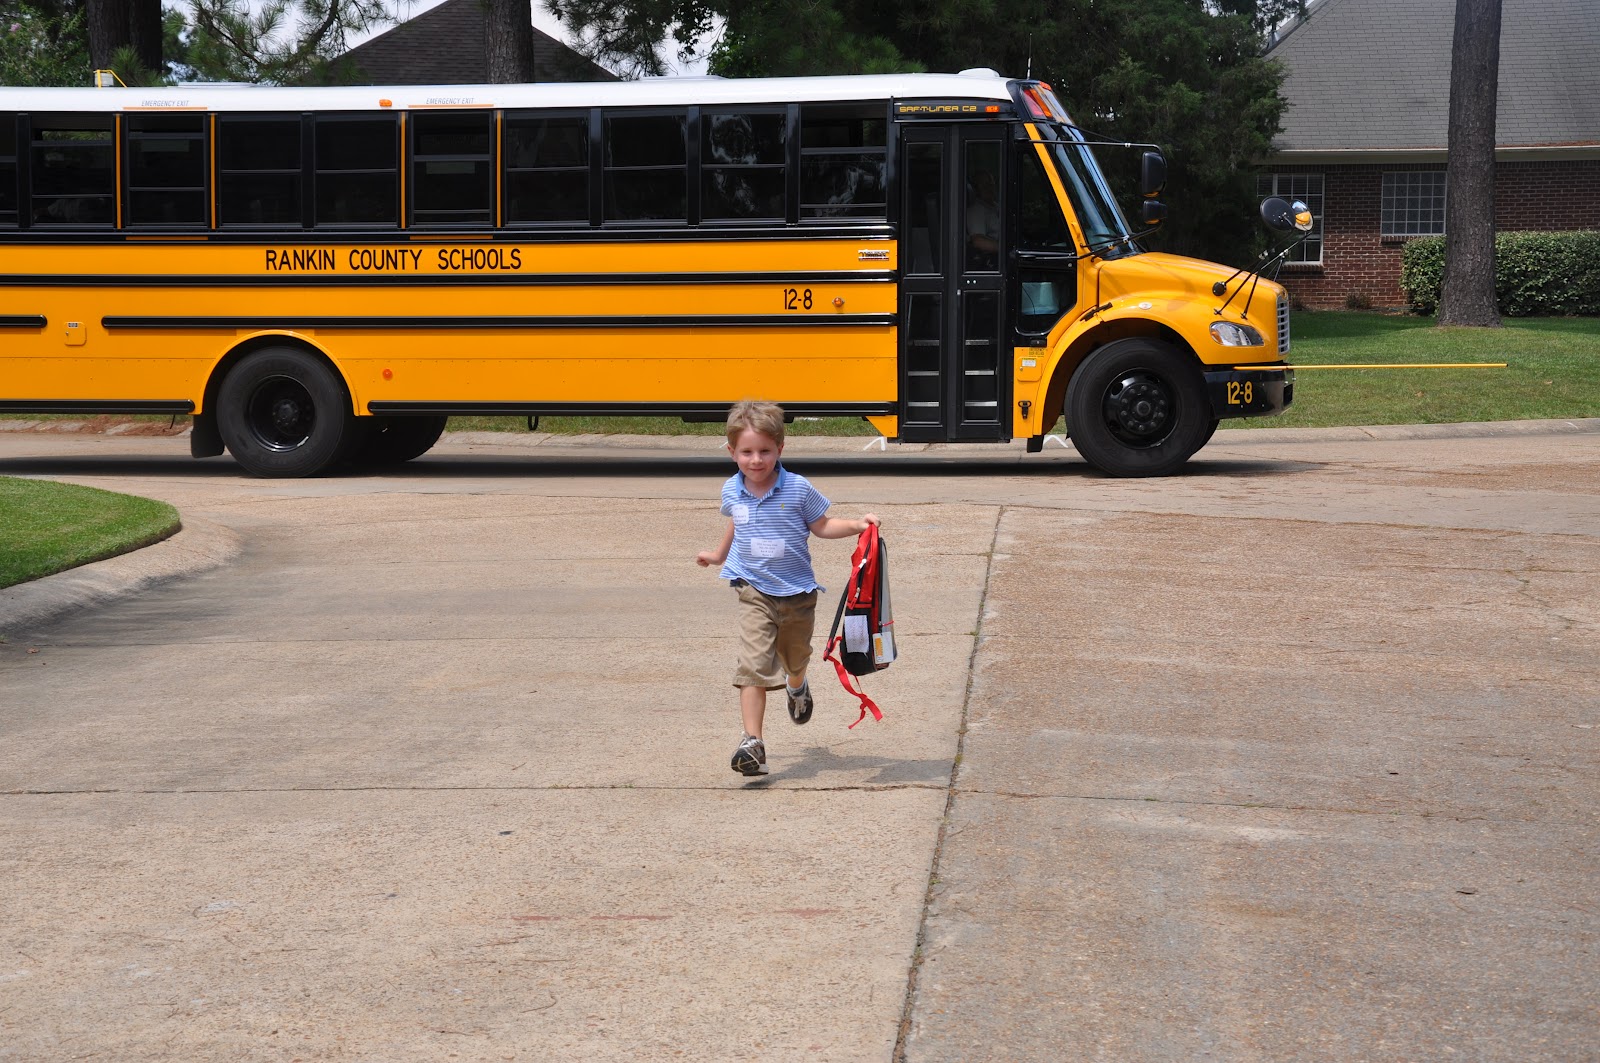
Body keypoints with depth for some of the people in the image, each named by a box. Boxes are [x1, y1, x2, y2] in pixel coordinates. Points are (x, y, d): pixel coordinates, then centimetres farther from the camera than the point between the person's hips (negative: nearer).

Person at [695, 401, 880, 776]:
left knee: (795, 658, 23)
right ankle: (752, 742, -20)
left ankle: (797, 689, 61)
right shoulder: (731, 492, -2)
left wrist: (857, 526, -13)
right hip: (755, 591, 0)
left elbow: (821, 525, 2)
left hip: (797, 592, 0)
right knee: (754, 664, -17)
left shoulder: (799, 489, -11)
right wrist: (719, 555, 35)